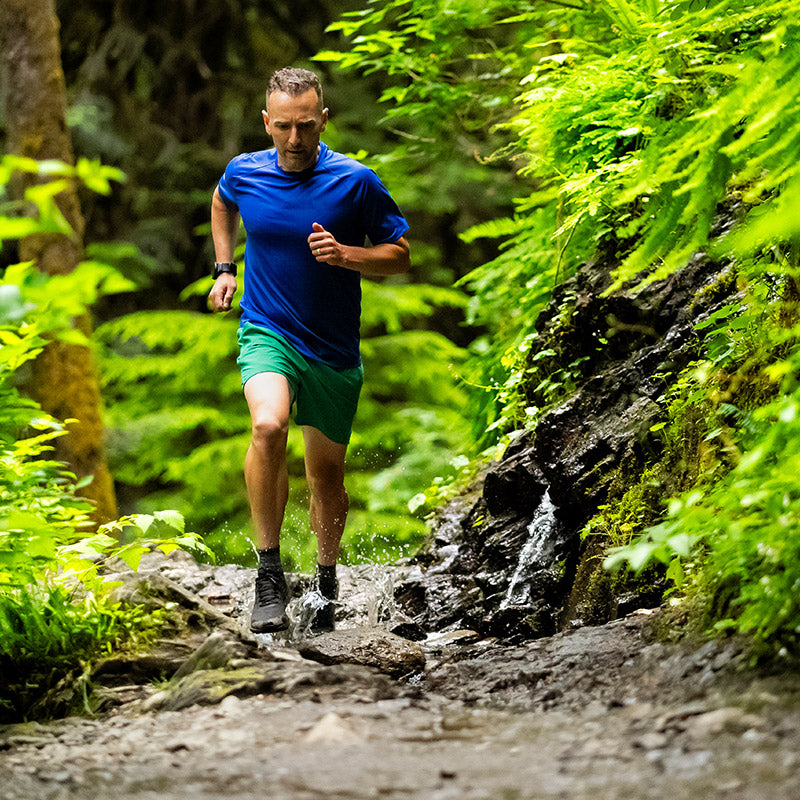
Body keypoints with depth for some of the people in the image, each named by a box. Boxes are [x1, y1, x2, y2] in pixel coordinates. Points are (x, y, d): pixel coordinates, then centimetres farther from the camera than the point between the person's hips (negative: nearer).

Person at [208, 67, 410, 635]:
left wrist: (344, 255, -20)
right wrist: (225, 268, 14)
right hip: (266, 333, 0)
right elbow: (222, 204, 22)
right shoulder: (244, 173, -3)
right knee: (269, 425, -30)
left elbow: (400, 255, -3)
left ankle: (327, 580, 36)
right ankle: (269, 571, -20)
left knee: (327, 472, 11)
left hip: (334, 351, 1)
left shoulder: (357, 183, -11)